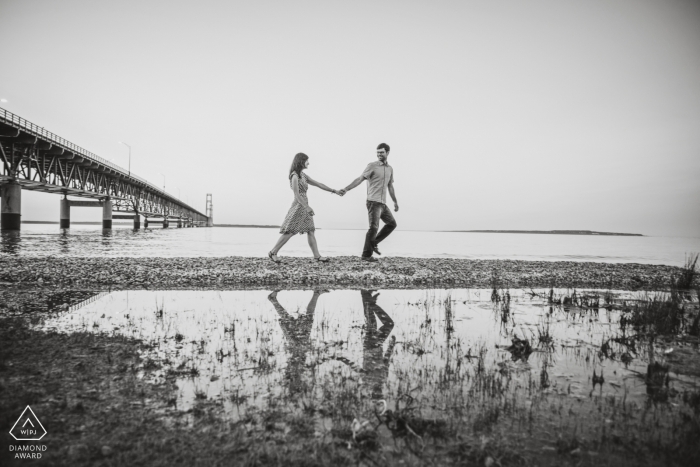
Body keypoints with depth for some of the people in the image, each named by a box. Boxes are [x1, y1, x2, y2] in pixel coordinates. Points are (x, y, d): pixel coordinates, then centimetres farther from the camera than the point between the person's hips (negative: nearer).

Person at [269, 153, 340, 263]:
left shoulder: (303, 175, 13)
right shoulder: (295, 176, -13)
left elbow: (318, 184, 17)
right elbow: (297, 194, -19)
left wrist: (333, 190, 16)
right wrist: (307, 207, -23)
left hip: (304, 206, 9)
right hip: (298, 206, -9)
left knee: (310, 231, 6)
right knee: (290, 232, -6)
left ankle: (317, 256, 7)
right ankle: (273, 252, 3)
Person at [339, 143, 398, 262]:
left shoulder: (390, 169, 14)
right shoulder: (372, 166, -6)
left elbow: (390, 186, 23)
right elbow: (360, 179, -14)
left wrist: (395, 201, 24)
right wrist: (346, 189, -24)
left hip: (382, 203, 7)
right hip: (373, 202, -7)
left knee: (392, 223, 9)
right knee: (374, 227, -11)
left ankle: (373, 243, 16)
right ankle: (366, 255, -4)